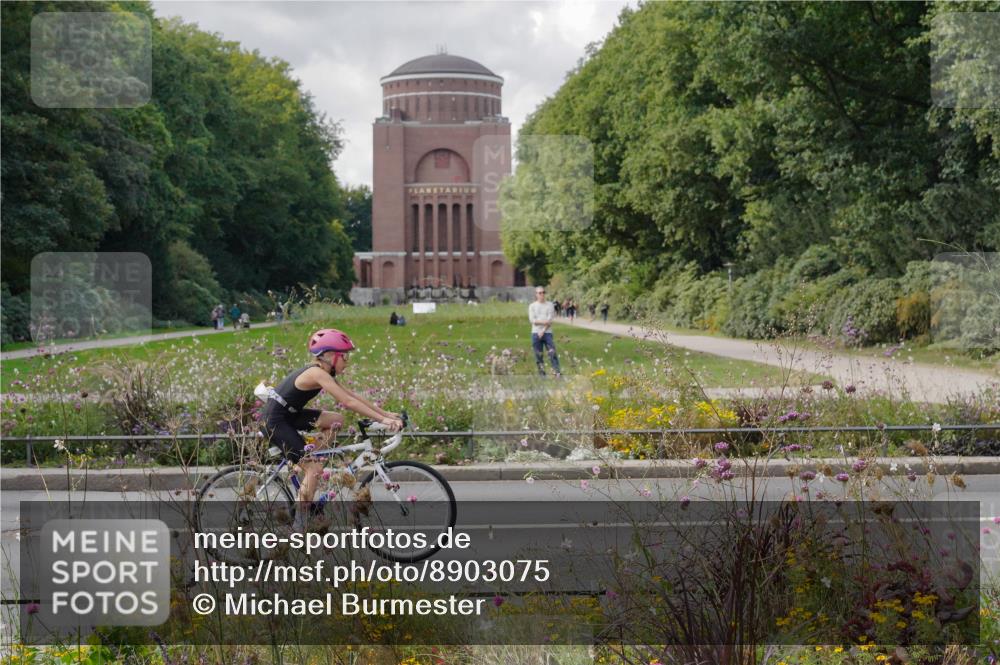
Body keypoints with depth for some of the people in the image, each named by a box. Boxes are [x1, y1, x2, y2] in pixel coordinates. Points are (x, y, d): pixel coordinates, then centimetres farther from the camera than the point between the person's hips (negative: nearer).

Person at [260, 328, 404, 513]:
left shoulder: (324, 373, 8)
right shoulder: (317, 373, -21)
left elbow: (353, 395, 10)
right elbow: (348, 402, -26)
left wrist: (385, 413, 4)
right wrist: (382, 420, -27)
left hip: (288, 416, 9)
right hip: (274, 422, -9)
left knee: (336, 420, 5)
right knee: (314, 469, -11)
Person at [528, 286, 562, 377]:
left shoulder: (550, 305, 7)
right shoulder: (532, 306, 8)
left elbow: (550, 319, -2)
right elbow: (532, 320, -3)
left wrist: (543, 331, -11)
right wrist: (544, 322, -13)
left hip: (547, 332, -1)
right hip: (536, 332, 1)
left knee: (552, 352, -12)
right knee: (538, 354, 2)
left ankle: (557, 371, -15)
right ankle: (541, 372, 8)